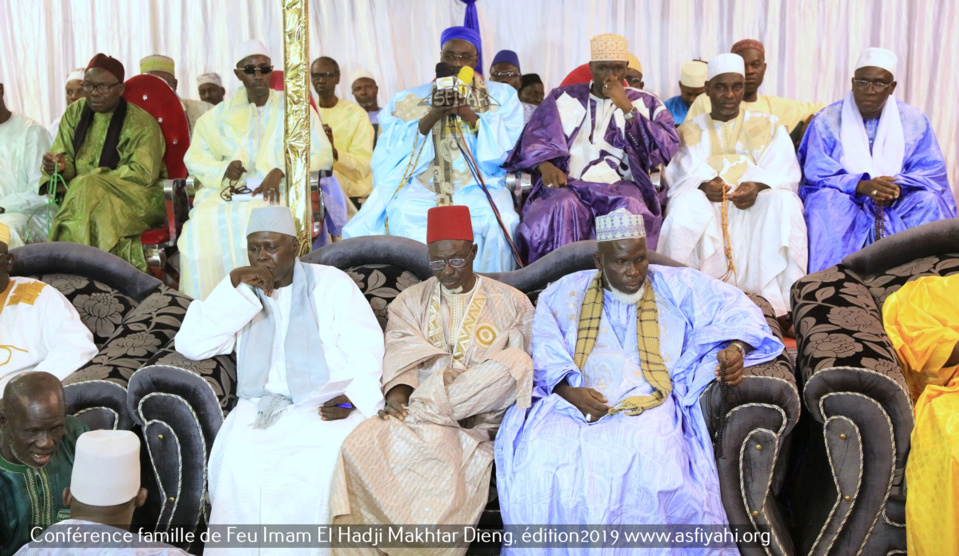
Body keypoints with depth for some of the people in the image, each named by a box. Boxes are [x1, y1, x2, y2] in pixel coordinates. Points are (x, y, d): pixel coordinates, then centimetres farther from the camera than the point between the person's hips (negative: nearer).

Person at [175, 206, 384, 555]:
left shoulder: (331, 283, 8)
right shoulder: (242, 291, 16)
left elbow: (367, 349, 3)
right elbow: (190, 345, 3)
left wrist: (353, 397, -16)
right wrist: (233, 288, -6)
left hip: (327, 406, -2)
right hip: (260, 410, 2)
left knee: (327, 459, -31)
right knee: (237, 461, -27)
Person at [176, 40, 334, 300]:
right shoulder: (221, 114, 20)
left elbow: (322, 154, 6)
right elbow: (194, 157, 15)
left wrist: (281, 171, -11)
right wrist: (224, 170, -8)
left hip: (279, 192, -2)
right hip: (229, 193, 2)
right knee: (202, 231, -30)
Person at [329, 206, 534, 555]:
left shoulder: (511, 304, 12)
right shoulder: (410, 302, 18)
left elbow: (519, 369, 2)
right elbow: (400, 357, 3)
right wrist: (397, 396, -19)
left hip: (475, 418, -1)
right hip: (416, 406, 1)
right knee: (359, 445, -29)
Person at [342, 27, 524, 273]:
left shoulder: (501, 96, 16)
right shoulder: (411, 99, 16)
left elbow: (508, 147, 1)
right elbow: (397, 148, 1)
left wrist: (470, 115, -11)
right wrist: (433, 115, -13)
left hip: (478, 187, 0)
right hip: (423, 186, 1)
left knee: (497, 219, -32)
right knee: (401, 215, -32)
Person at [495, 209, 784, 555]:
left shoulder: (674, 286, 19)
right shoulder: (564, 293, 18)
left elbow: (731, 307, 12)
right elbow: (541, 352, 7)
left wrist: (736, 348, -10)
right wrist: (567, 390, -12)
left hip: (647, 406, 0)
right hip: (571, 405, 1)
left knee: (651, 461, -35)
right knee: (540, 459, -30)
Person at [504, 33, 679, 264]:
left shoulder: (645, 103, 18)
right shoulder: (563, 98, 19)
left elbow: (668, 147, 2)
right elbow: (534, 138, 7)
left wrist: (626, 108, -3)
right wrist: (545, 165, -16)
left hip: (623, 186, 0)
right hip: (569, 184, 0)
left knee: (632, 208, -35)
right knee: (564, 207, -35)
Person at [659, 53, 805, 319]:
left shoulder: (768, 126, 19)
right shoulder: (690, 130, 20)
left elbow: (783, 174, 3)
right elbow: (681, 175, 3)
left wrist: (758, 186, -20)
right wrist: (703, 186, -22)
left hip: (757, 203, 1)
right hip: (705, 202, 0)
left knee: (783, 202, -33)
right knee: (687, 205, -35)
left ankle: (776, 305, -34)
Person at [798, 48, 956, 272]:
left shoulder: (914, 121, 4)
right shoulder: (827, 121, -2)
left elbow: (932, 170, -2)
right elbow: (817, 174, -10)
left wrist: (897, 187, -24)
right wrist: (862, 186, -27)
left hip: (898, 202, 2)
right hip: (845, 200, -2)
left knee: (929, 203, -27)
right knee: (825, 203, -33)